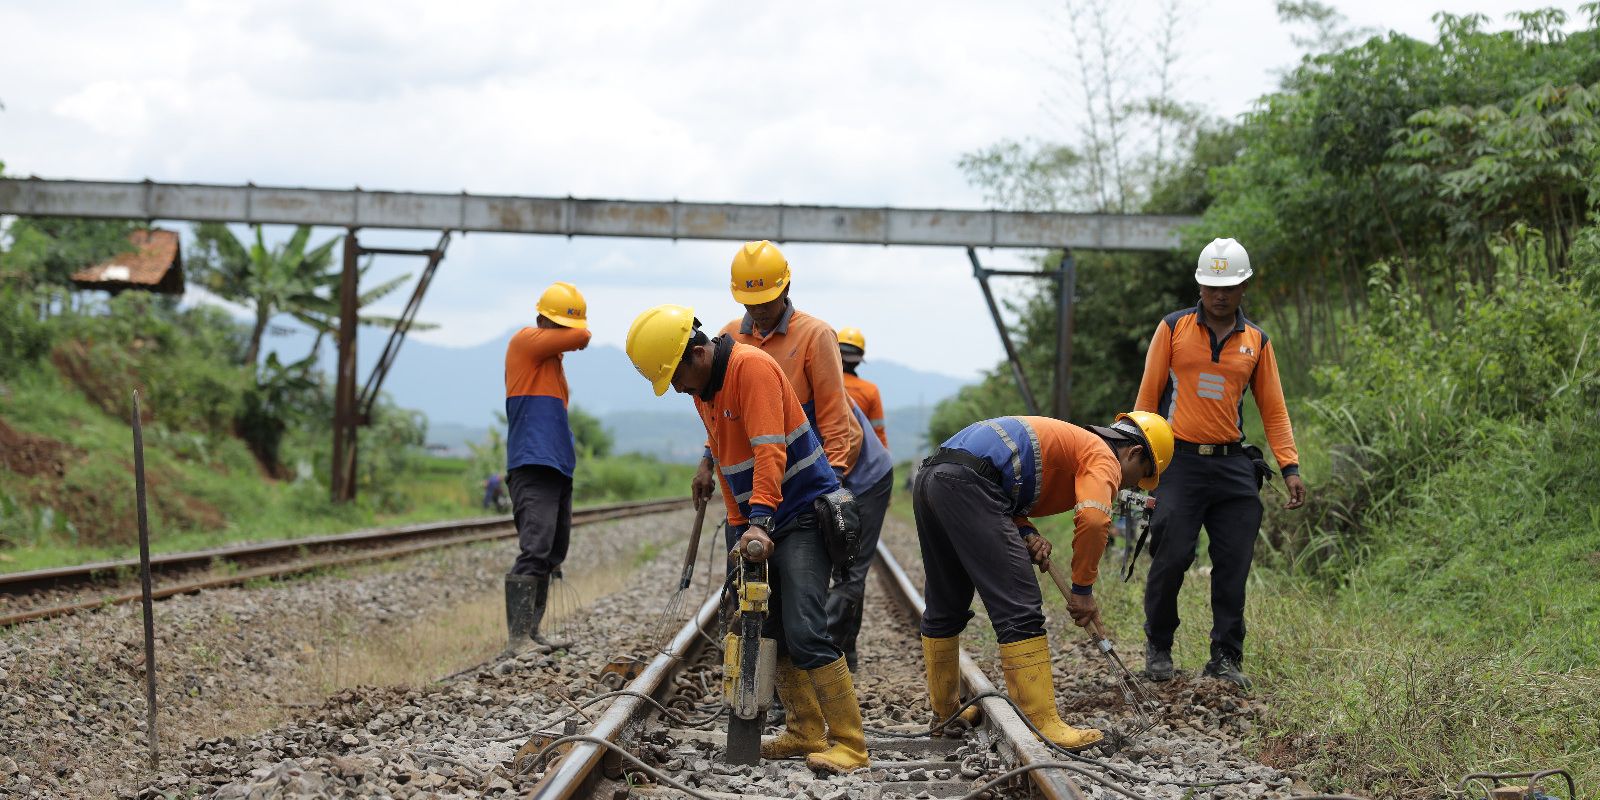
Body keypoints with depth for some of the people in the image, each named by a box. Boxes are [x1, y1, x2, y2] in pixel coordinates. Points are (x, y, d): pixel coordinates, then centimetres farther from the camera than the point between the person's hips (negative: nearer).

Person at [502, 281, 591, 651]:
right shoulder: (526, 340, -3)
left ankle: (532, 632, 16)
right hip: (533, 467, -10)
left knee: (552, 555, 11)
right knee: (535, 550, -18)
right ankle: (516, 639, -21)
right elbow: (580, 337, -13)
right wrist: (577, 337, 7)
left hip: (558, 468, 10)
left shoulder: (552, 358, 24)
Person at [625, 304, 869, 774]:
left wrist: (759, 521, -34)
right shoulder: (702, 391, 12)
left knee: (805, 631, -17)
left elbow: (768, 451, -27)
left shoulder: (751, 367, -18)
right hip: (763, 524, 10)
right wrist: (740, 528, 13)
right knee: (770, 631, 8)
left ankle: (849, 743, -14)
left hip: (805, 512, -10)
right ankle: (806, 733, 16)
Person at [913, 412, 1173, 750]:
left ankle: (944, 711, 35)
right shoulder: (1104, 458, 5)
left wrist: (1027, 534, 11)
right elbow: (1093, 519, -15)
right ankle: (1044, 725, -11)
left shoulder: (1073, 443, 33)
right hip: (966, 482, -10)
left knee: (946, 607, 22)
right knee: (1019, 608, -9)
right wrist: (1083, 589, -4)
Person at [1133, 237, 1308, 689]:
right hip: (1179, 462, -3)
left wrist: (1290, 467, 3)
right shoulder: (1173, 329, 3)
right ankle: (1158, 645, 13)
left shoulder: (1256, 341, 11)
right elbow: (1148, 396, 4)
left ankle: (1226, 657, 9)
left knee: (1234, 566, 0)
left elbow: (1273, 409, 13)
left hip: (1234, 466, 3)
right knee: (1171, 559, -7)